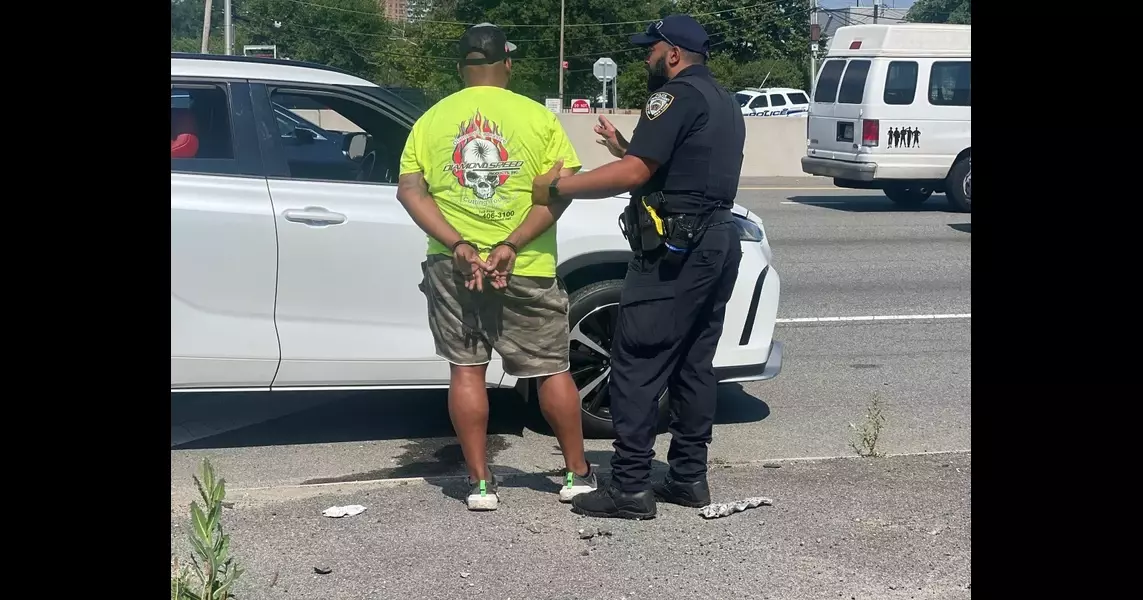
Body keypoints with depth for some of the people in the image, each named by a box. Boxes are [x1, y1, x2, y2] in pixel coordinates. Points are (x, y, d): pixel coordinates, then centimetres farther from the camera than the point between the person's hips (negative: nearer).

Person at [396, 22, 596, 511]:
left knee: (466, 370, 9)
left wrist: (458, 246, -13)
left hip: (452, 267, 2)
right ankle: (577, 474, 20)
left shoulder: (432, 119, 4)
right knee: (552, 369, 11)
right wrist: (511, 246, -17)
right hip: (527, 269, -1)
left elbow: (410, 191, -5)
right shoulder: (538, 117, -2)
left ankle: (480, 483, 9)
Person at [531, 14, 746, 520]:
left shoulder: (677, 95, -10)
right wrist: (622, 146, 20)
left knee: (638, 366, -7)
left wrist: (556, 187, -15)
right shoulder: (723, 103, 21)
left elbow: (633, 174, -20)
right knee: (693, 364, 13)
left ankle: (630, 488, -7)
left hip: (674, 249, -10)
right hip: (717, 242, 10)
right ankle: (688, 478, 16)